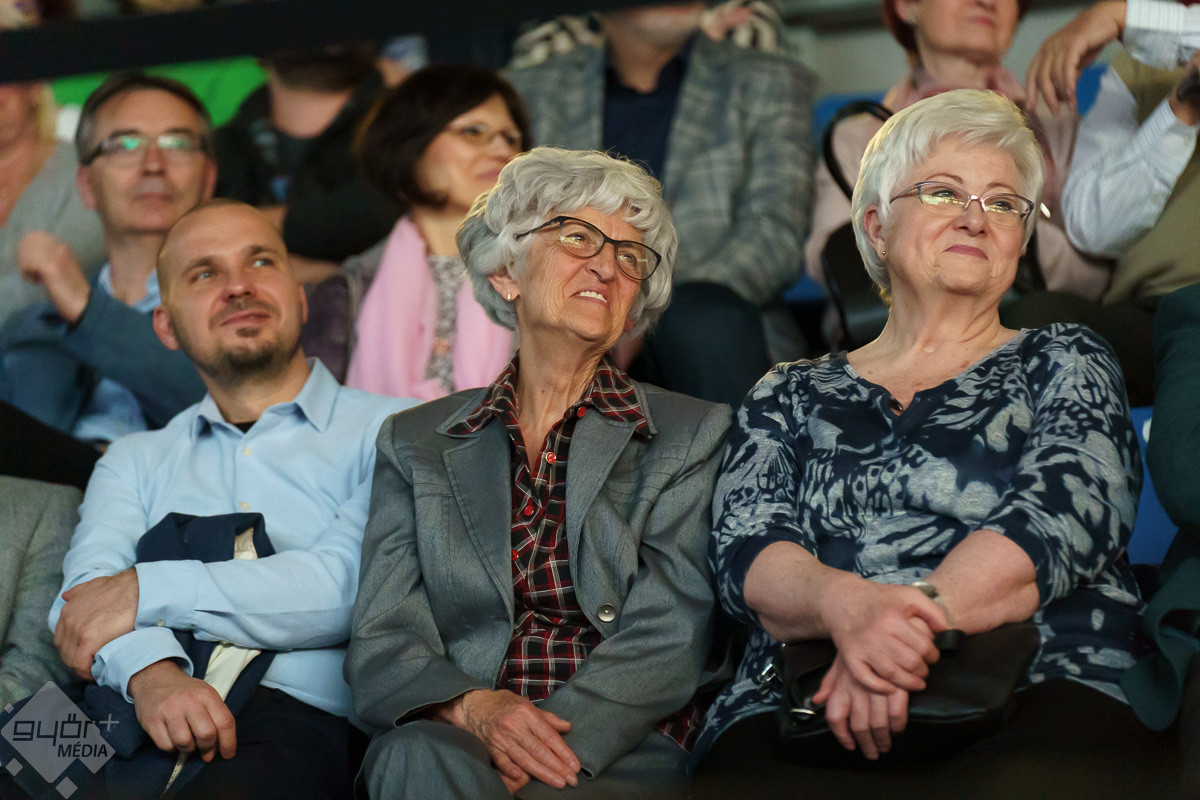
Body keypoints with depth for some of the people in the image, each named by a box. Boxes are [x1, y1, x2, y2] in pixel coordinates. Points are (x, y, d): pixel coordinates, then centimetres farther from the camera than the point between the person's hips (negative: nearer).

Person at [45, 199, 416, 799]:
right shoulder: (136, 462, 28)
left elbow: (349, 587, -3)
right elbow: (85, 595, 9)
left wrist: (144, 591, -3)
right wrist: (151, 672, -16)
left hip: (300, 710, -3)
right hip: (133, 716, 3)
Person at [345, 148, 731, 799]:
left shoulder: (693, 435, 11)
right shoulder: (415, 443, 16)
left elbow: (669, 640, -1)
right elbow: (382, 643, 6)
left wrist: (549, 740, -18)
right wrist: (474, 709, -16)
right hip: (456, 740, 2)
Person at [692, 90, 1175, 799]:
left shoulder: (1064, 363, 19)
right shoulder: (790, 396, 24)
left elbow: (1063, 516, -1)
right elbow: (745, 555, 6)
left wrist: (914, 614, -19)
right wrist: (847, 603, -18)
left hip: (1035, 695, -1)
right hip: (800, 708, 2)